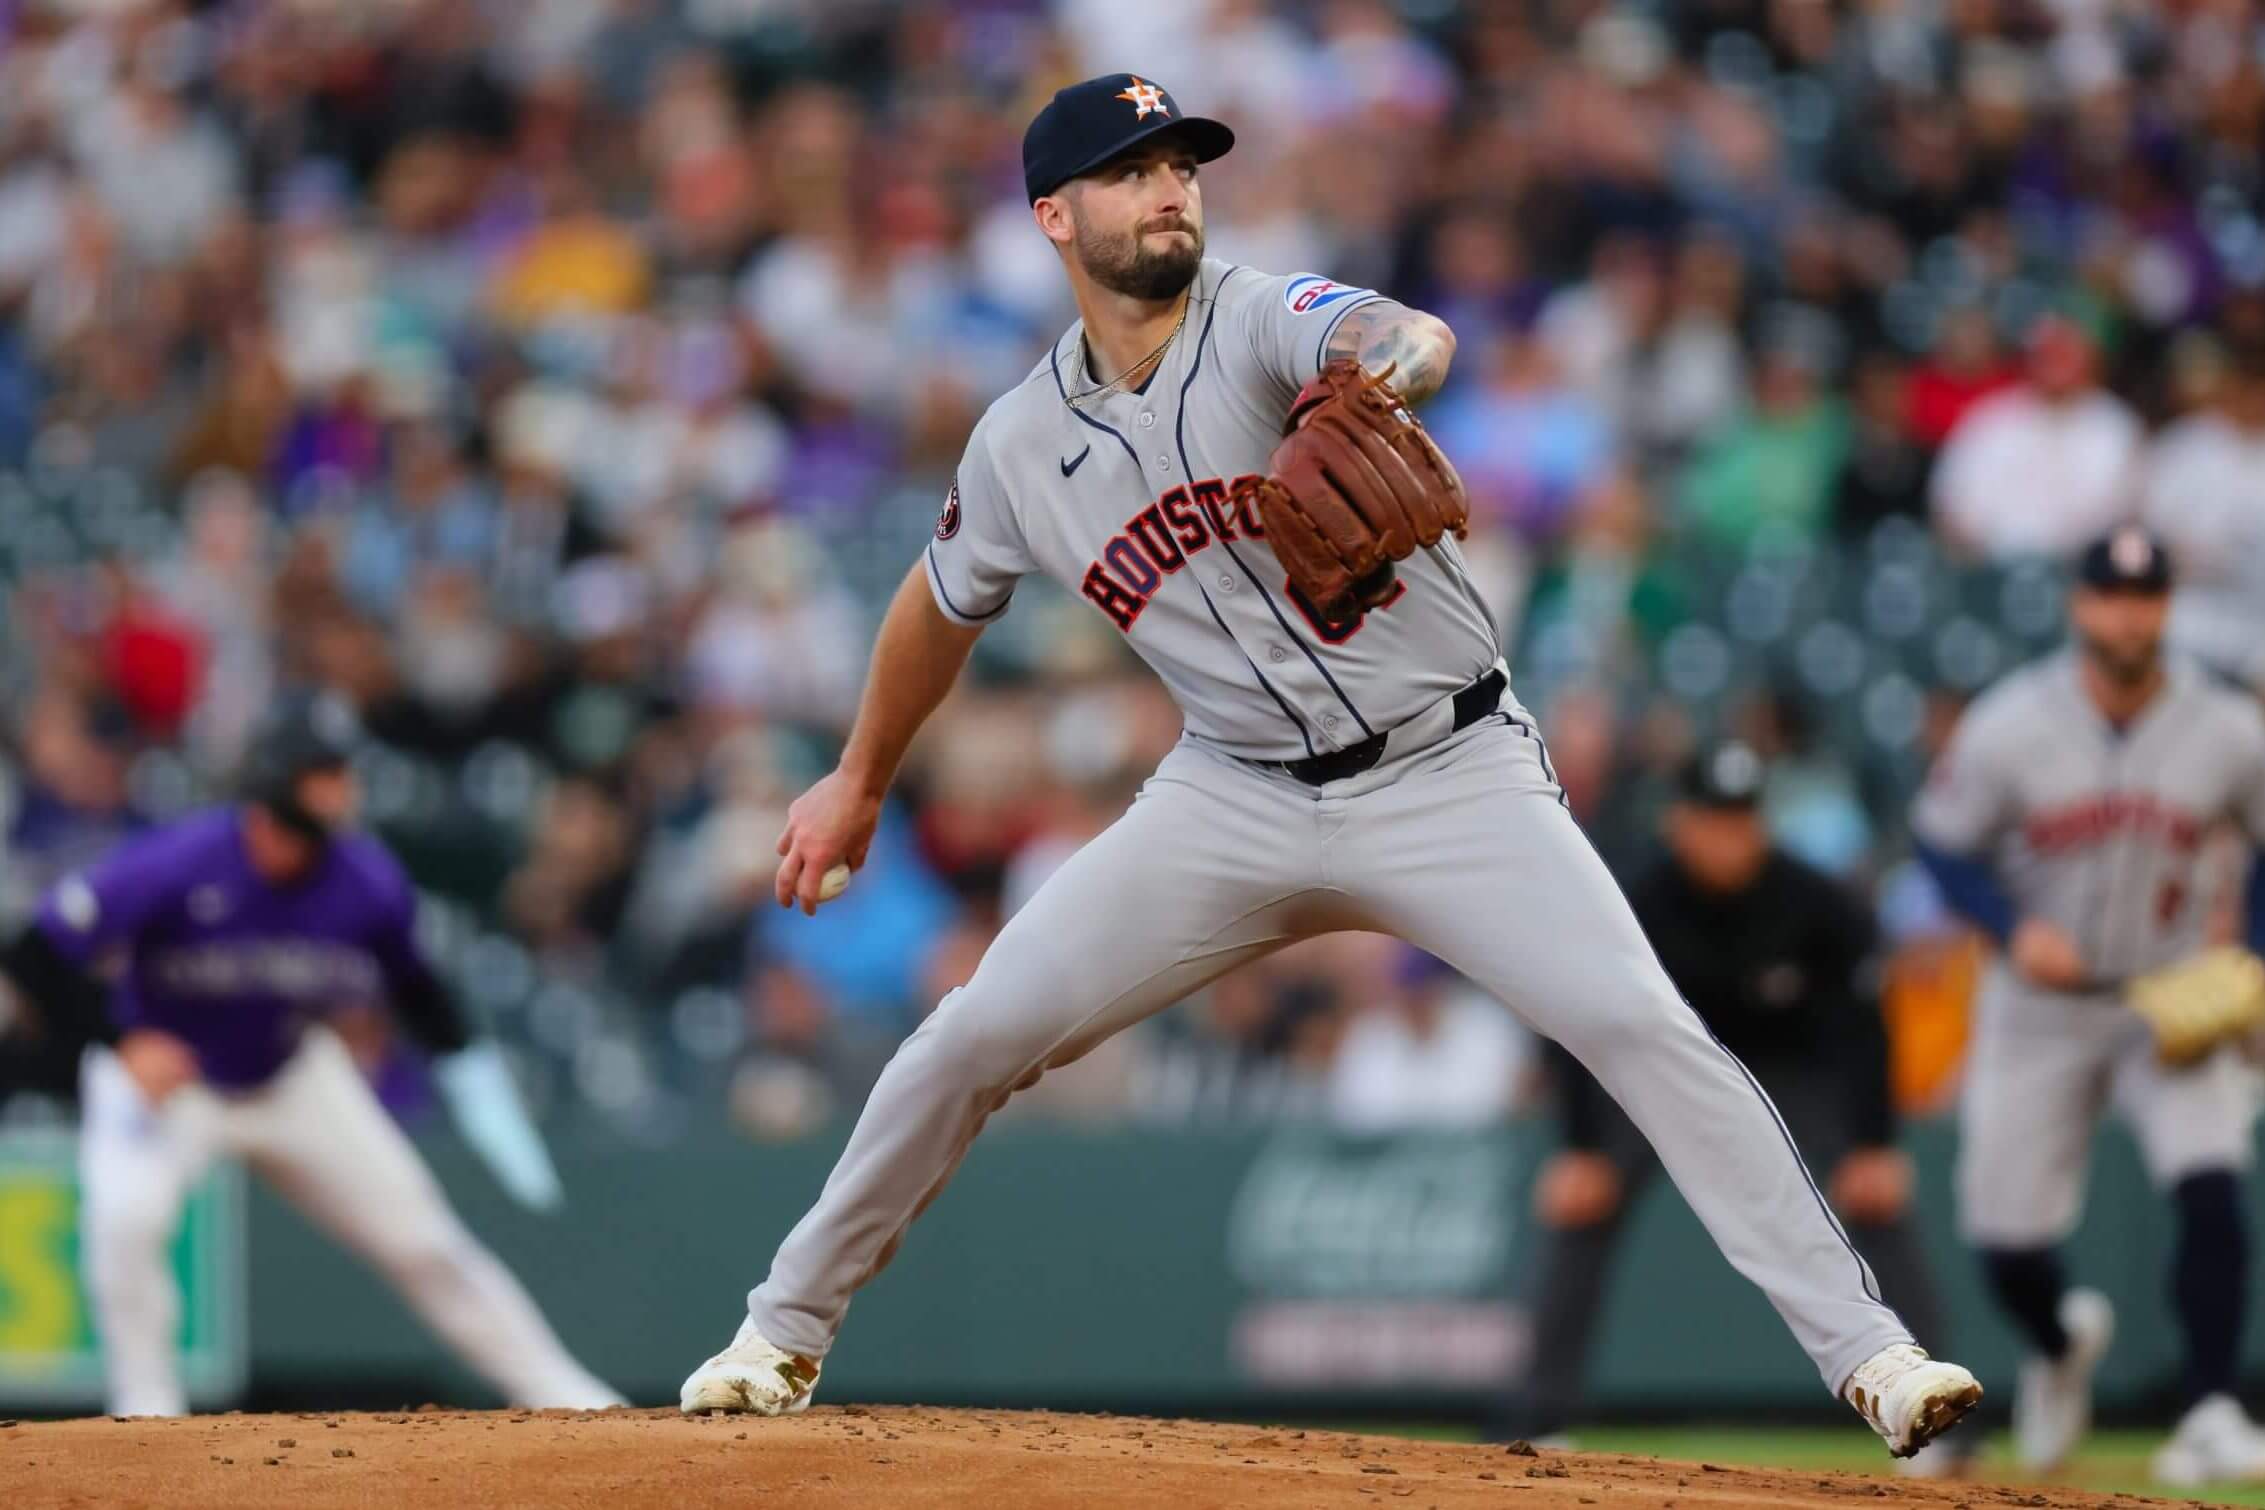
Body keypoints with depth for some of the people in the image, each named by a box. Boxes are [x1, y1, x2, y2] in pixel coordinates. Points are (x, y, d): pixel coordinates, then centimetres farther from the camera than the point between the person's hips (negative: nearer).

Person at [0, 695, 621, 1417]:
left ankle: (565, 1396, 16)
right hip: (155, 1075, -3)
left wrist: (463, 1062, -7)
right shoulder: (174, 865, -32)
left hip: (296, 1081, 3)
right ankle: (149, 1417, -15)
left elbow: (410, 982, 3)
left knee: (423, 1242, 2)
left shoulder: (368, 884, -19)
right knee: (125, 1216, -31)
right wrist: (121, 1044, -36)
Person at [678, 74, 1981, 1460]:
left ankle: (1863, 1348, -17)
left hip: (1452, 775, -3)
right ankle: (788, 1330, 15)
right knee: (976, 1036, -4)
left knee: (1642, 1025, -20)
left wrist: (1381, 364, -66)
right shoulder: (1023, 445, -2)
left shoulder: (1268, 321, -17)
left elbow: (1413, 340, -42)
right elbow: (945, 608, 19)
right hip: (1238, 800, 3)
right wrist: (859, 784, 27)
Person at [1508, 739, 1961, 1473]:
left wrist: (1872, 1146, -21)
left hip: (1798, 1067, -1)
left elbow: (1861, 1026, -18)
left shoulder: (1816, 906, -26)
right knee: (1583, 1202, -13)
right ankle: (1543, 1418, -7)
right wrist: (1583, 1151, -21)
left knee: (1877, 1197, -18)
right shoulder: (1638, 908, -26)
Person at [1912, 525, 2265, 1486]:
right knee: (2007, 1242, 4)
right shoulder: (2011, 726, -13)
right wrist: (2014, 928, -21)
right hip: (2040, 1007, 0)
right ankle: (2063, 1342, 40)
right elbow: (1942, 841, -4)